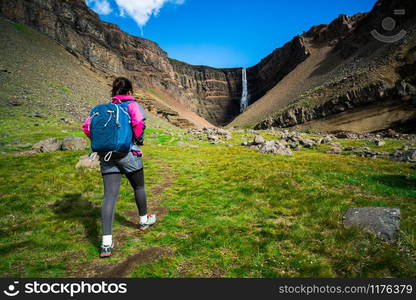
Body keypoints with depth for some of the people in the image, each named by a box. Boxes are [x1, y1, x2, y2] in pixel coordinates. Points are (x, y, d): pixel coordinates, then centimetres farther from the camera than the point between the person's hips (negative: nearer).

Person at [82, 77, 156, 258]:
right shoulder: (133, 105, 1)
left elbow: (86, 126, 6)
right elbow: (139, 122, -20)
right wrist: (137, 139, -4)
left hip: (107, 156, 4)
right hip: (128, 154, -3)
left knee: (109, 196, -2)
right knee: (139, 187, 19)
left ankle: (106, 243, -7)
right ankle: (144, 220, 39)